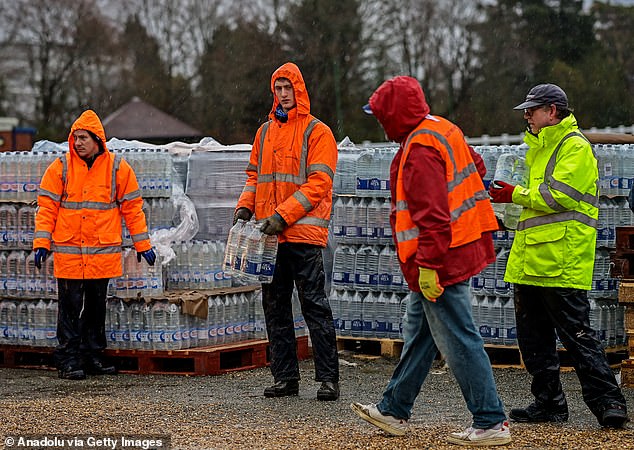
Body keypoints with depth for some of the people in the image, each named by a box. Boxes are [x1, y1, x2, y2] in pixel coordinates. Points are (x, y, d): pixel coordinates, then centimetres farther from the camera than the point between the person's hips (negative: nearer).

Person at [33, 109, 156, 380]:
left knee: (97, 307, 10)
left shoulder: (118, 168, 2)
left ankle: (94, 356, 19)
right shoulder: (60, 167, 0)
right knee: (70, 307, 0)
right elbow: (47, 207, 2)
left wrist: (142, 244, 7)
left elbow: (132, 208, 7)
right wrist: (42, 242, -5)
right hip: (68, 252, -1)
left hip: (103, 252, 1)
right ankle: (68, 360, 5)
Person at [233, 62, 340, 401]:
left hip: (304, 233, -7)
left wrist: (283, 216, -19)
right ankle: (285, 377, 14)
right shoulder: (265, 132, 17)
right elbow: (254, 175, 22)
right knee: (275, 306, 8)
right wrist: (245, 206, 2)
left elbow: (318, 183, -11)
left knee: (314, 306, -6)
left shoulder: (317, 132, -3)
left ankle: (328, 378, -3)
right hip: (270, 235, 7)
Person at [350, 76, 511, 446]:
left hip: (441, 257, -11)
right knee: (418, 333, 18)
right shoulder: (442, 130, 10)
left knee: (459, 341, -5)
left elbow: (433, 215, -24)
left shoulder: (419, 149, -20)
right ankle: (394, 411, 27)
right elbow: (476, 166, 22)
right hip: (462, 246, 11)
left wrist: (428, 265, -23)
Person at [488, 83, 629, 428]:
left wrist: (516, 195, -10)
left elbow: (559, 196, -17)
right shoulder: (541, 147, 23)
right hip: (532, 258, 10)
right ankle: (548, 403, 18)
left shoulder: (574, 146, -7)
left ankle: (608, 402, -7)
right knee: (533, 335, 10)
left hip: (561, 262, -10)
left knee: (576, 333, -10)